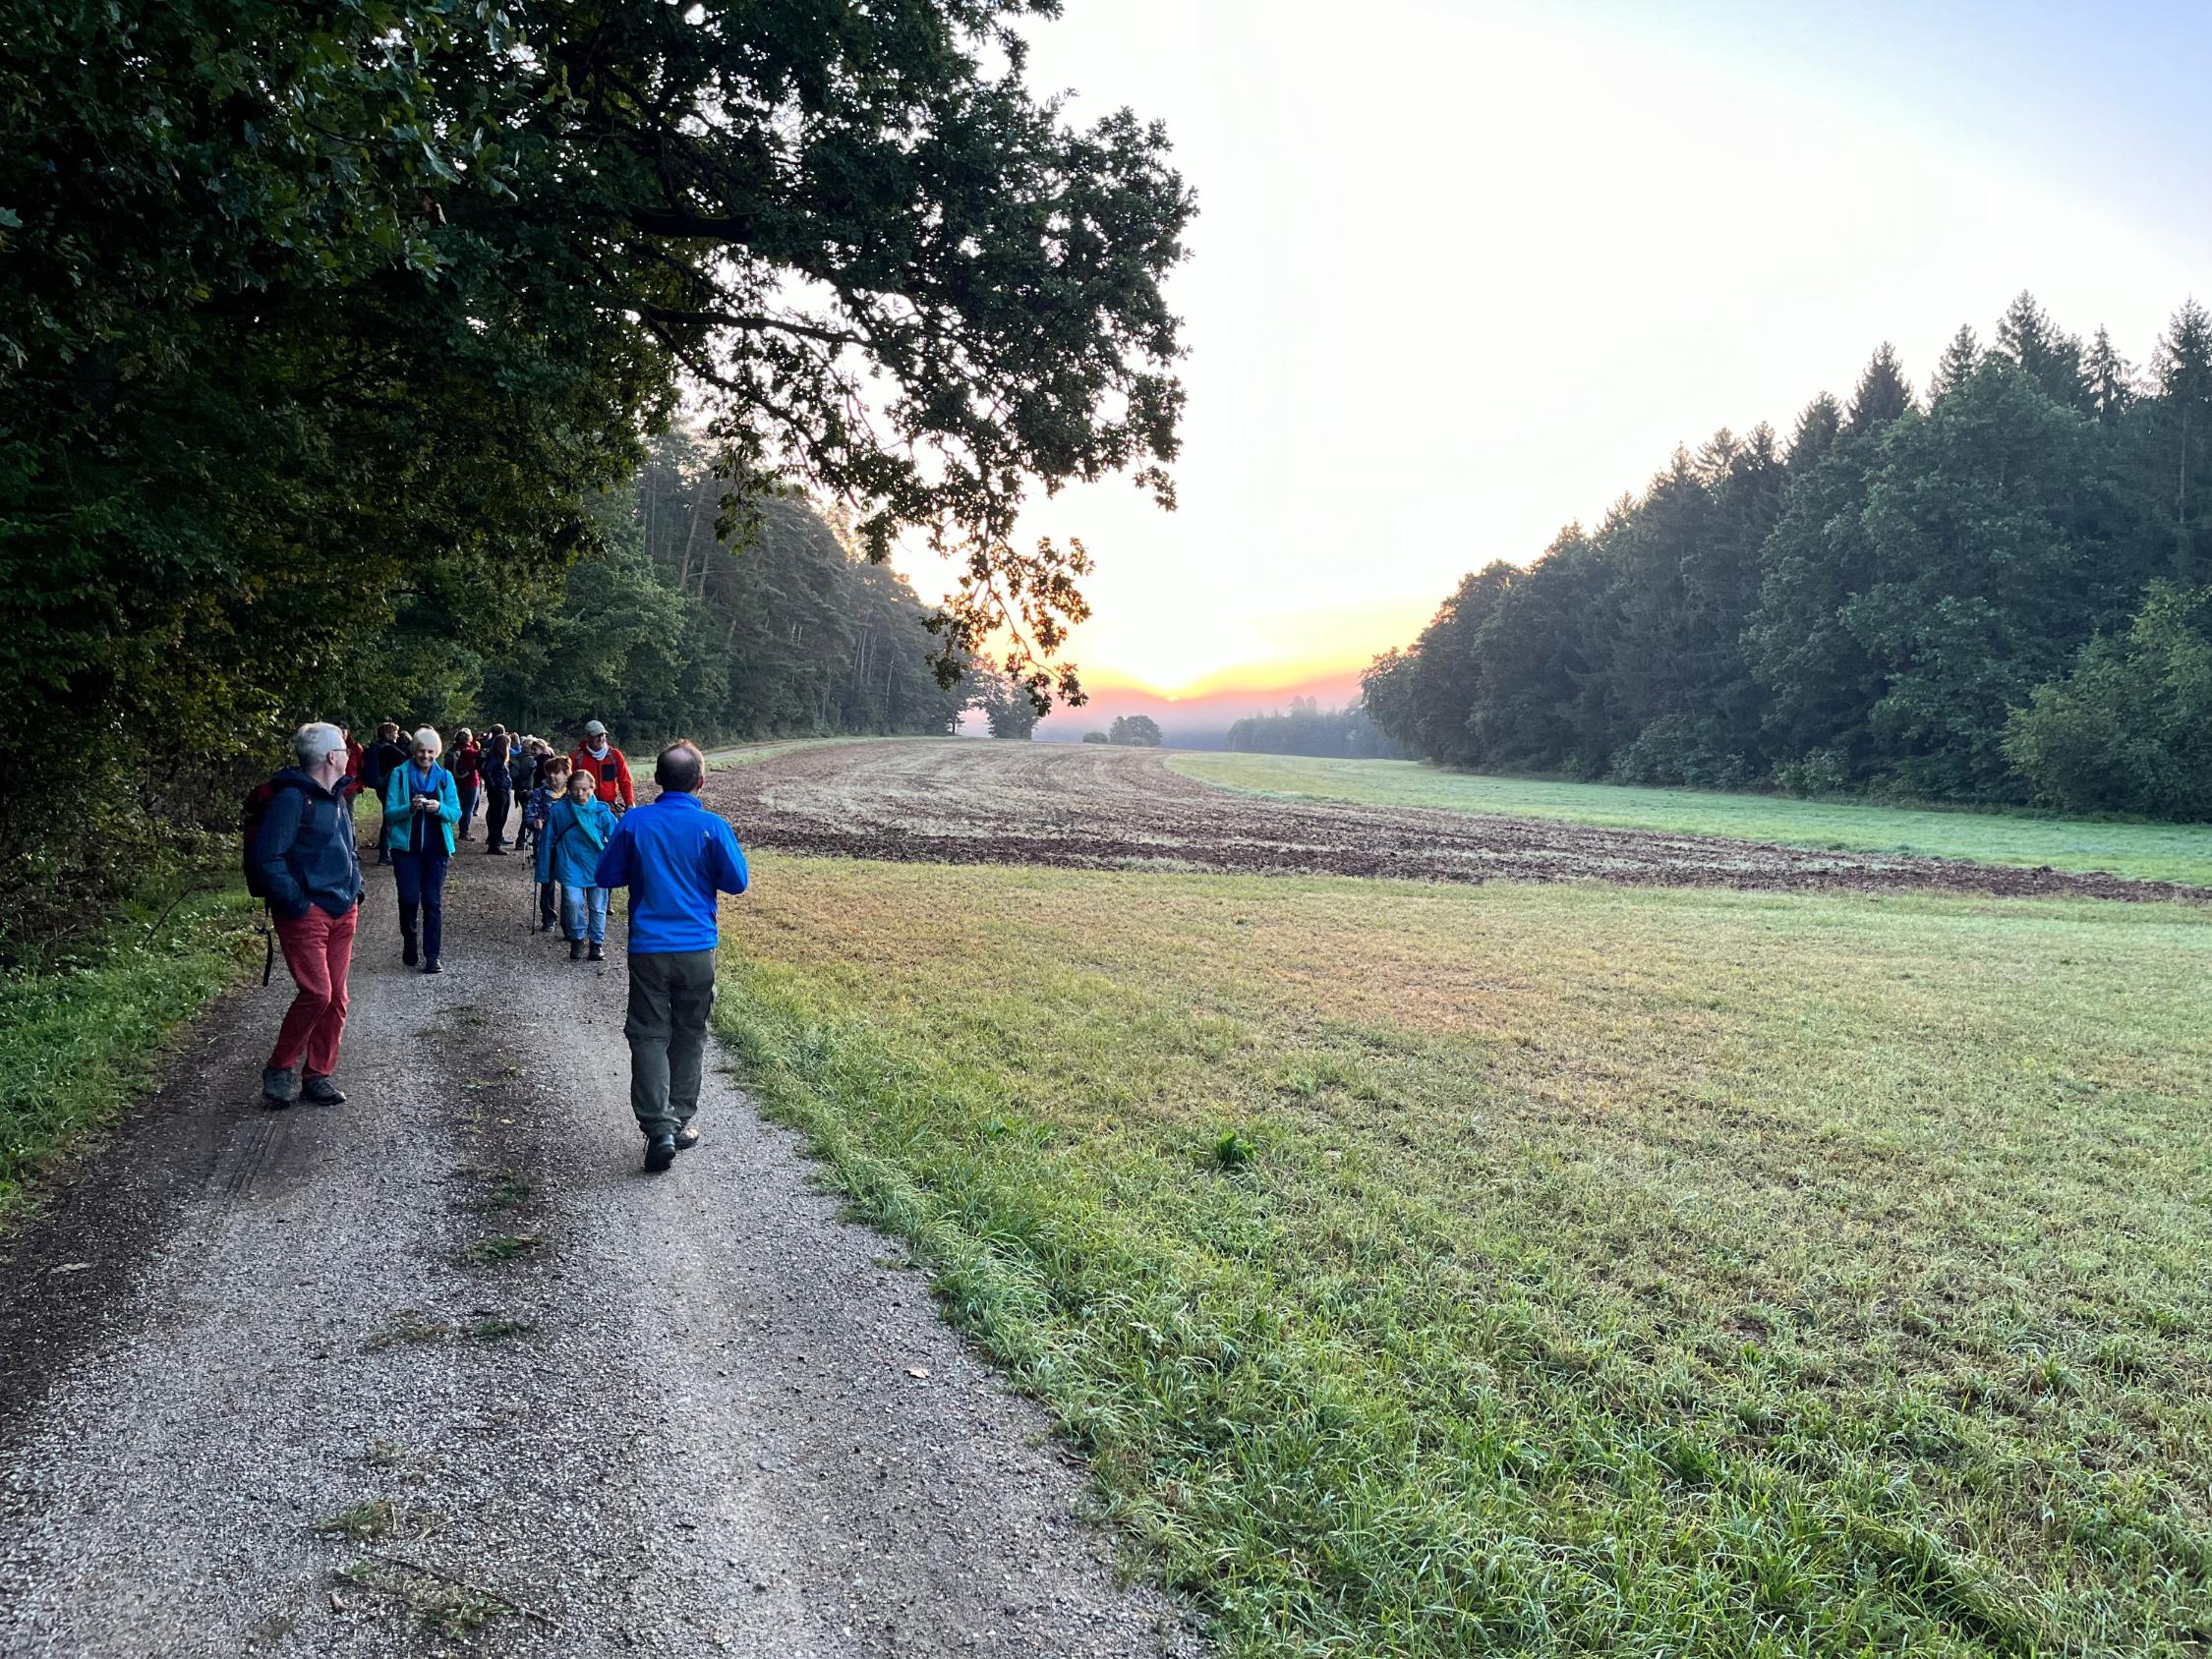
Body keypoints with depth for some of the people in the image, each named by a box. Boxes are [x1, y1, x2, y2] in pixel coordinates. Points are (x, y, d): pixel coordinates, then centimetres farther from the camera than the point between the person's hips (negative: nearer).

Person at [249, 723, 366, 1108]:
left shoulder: (337, 798, 14)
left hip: (343, 913, 9)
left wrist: (355, 888, 15)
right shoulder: (292, 798, -14)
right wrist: (295, 903, -19)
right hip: (307, 913, -9)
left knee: (335, 997, 8)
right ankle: (280, 1068, 5)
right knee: (317, 992, -14)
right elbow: (265, 856, -20)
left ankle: (318, 1075, 18)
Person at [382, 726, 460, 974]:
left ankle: (432, 956, 2)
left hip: (436, 849, 1)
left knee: (433, 902, -2)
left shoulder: (445, 777, 5)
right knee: (409, 899, -3)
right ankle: (409, 943, 24)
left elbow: (456, 814, 1)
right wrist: (411, 808, -23)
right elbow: (390, 812, -4)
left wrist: (439, 807, -20)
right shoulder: (400, 775, 0)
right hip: (406, 847, -1)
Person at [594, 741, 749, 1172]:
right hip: (697, 948, 0)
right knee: (689, 1036, 15)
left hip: (648, 949, 0)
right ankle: (680, 1121, 23)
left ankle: (657, 1126, -10)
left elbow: (604, 877, 3)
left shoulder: (634, 823, -5)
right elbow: (736, 882, -2)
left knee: (649, 1035, 4)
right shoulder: (712, 827, -9)